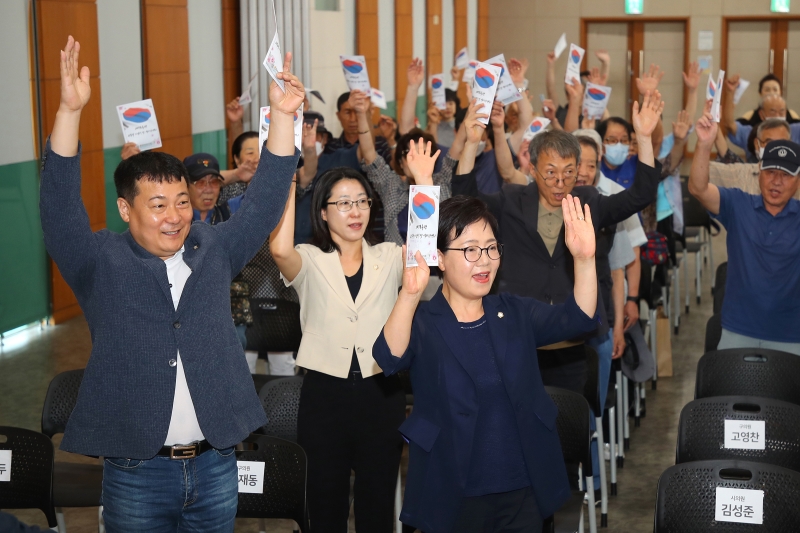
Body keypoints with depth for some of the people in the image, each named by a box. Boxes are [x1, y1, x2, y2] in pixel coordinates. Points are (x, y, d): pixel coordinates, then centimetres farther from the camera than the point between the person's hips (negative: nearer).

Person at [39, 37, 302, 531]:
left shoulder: (214, 249, 6)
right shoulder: (101, 263, -4)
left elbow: (264, 202, 3)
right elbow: (59, 207, -17)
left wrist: (283, 115, -9)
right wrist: (70, 111, -29)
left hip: (216, 466, 3)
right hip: (137, 471, -3)